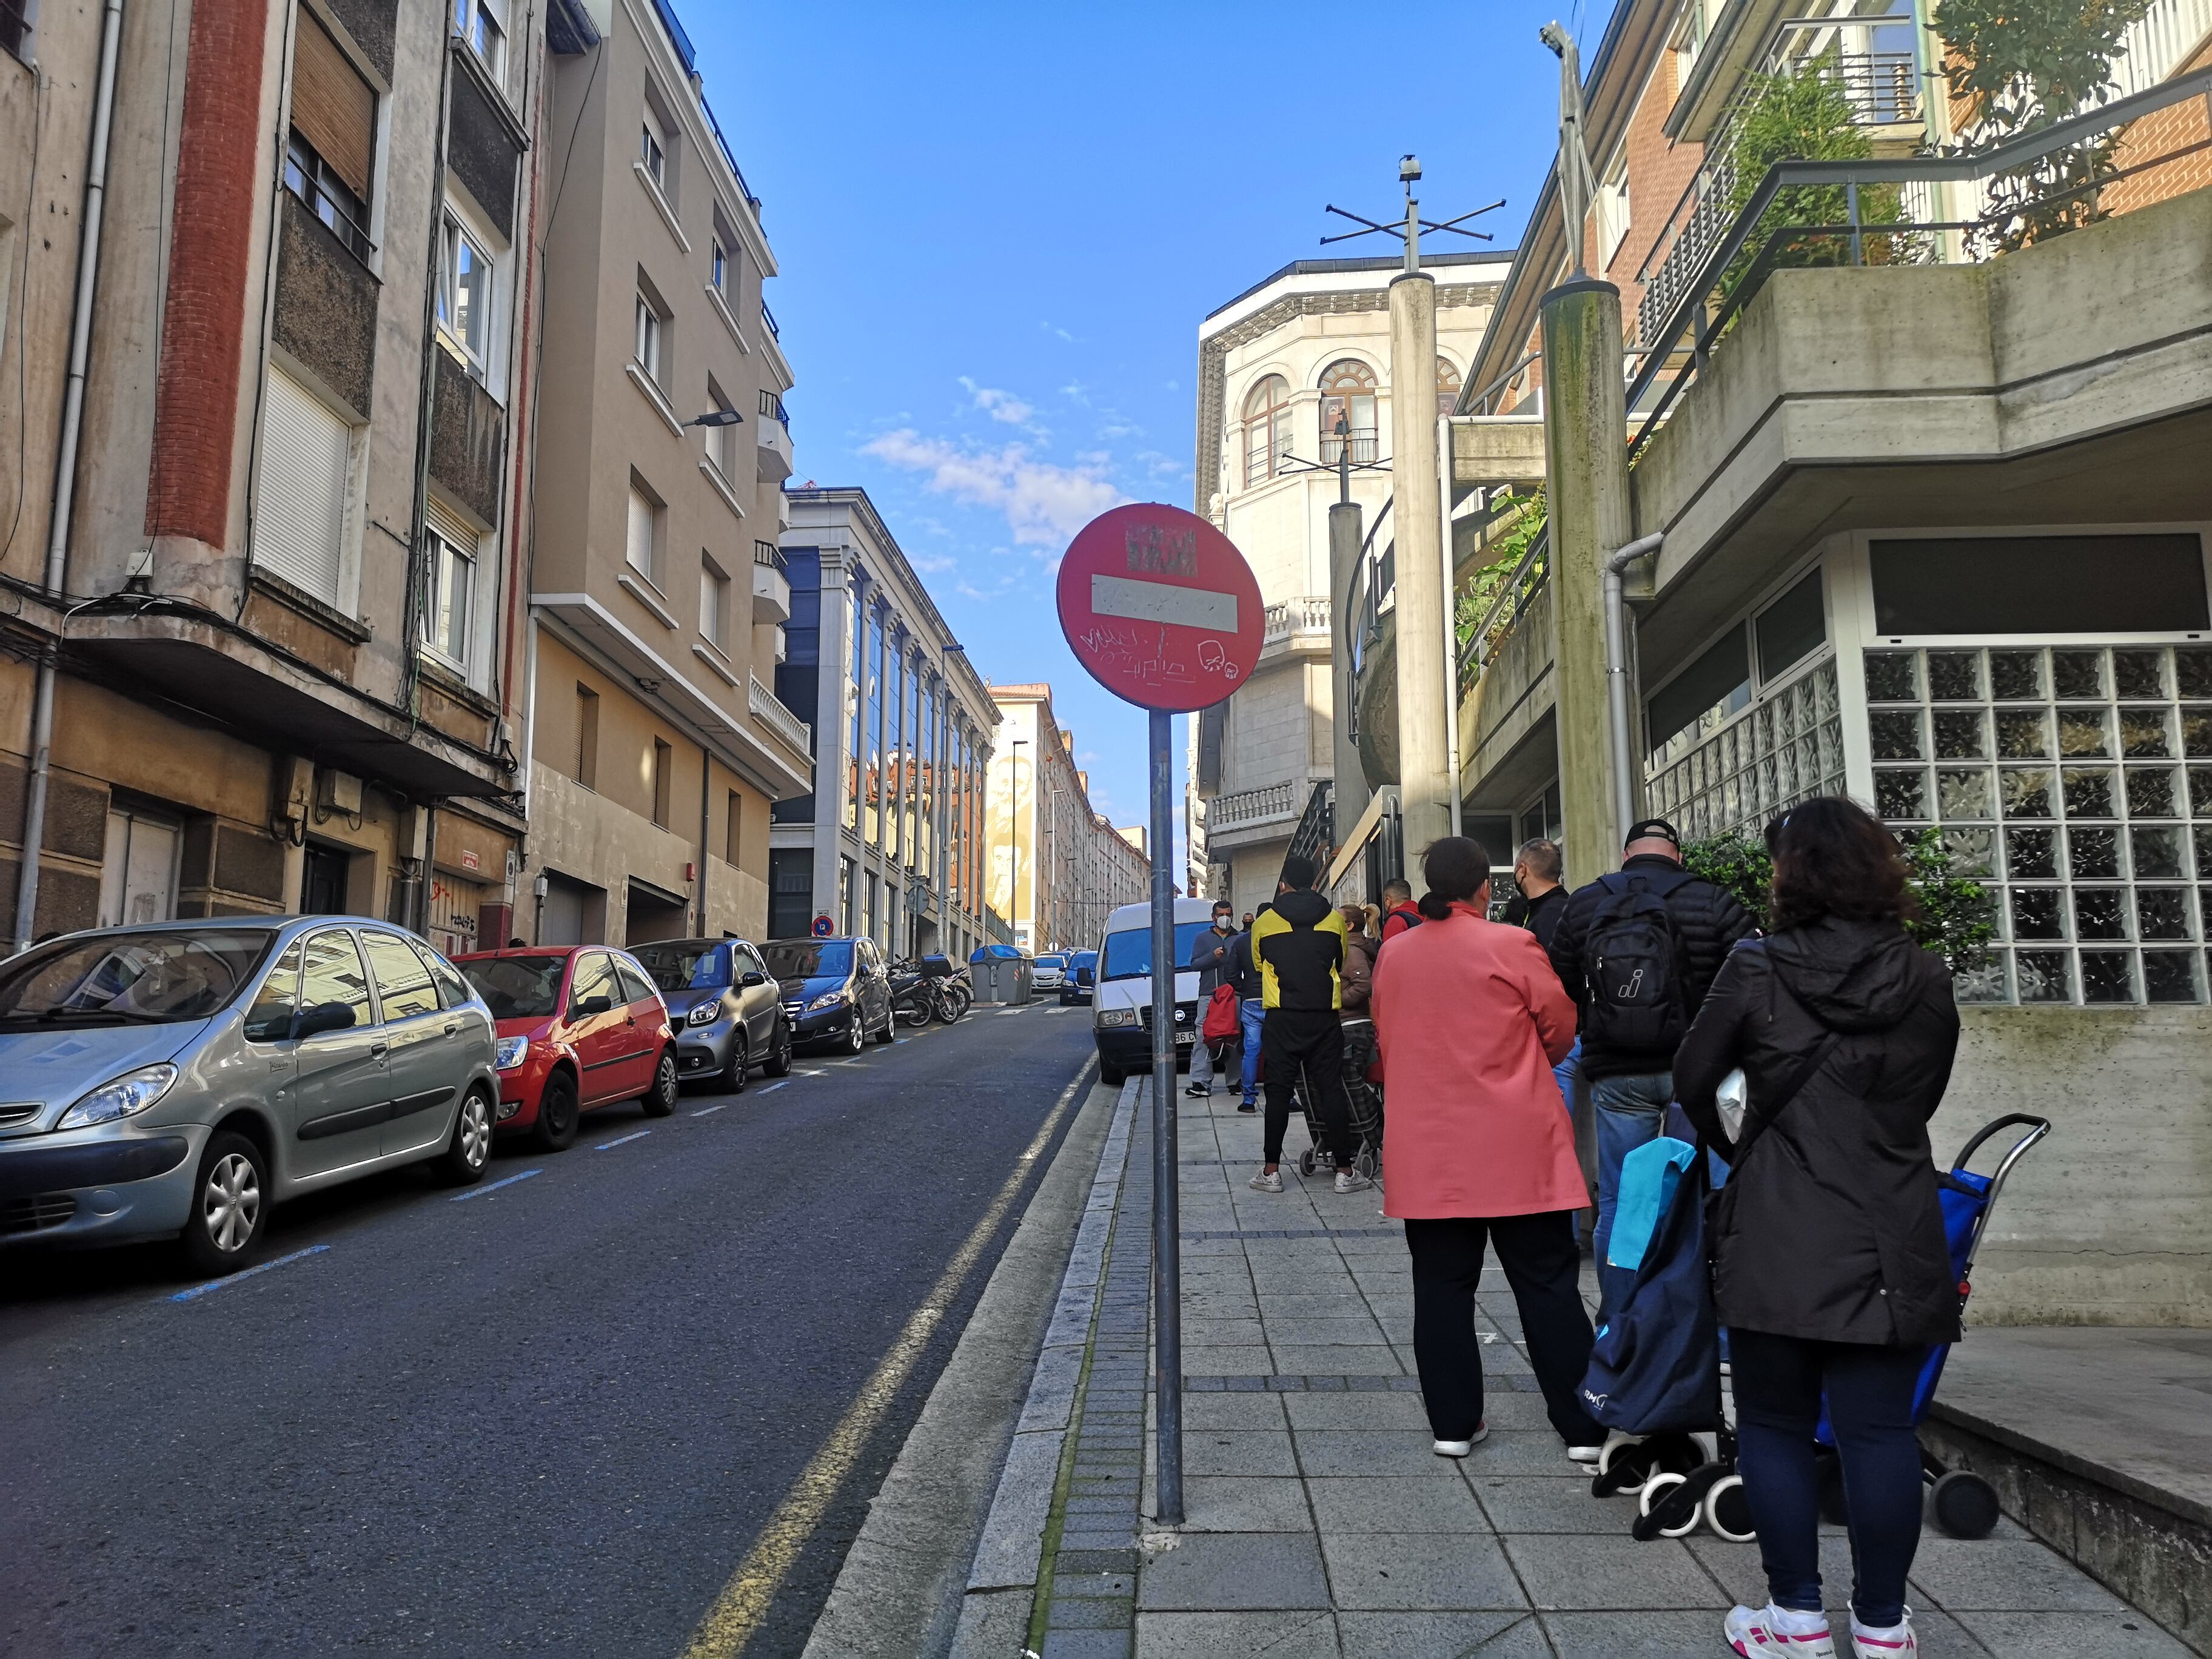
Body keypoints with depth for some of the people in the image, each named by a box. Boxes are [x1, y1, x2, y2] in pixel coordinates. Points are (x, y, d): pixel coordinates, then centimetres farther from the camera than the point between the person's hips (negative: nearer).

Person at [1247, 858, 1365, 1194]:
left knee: (1278, 1092, 4)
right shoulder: (1335, 919, 3)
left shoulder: (1264, 923, 0)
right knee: (1331, 1090, 4)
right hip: (1325, 1018, 1)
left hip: (1282, 1020, -1)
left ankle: (1271, 1170, 7)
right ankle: (1344, 1171, 4)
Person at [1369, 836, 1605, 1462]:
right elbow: (1561, 1028, 0)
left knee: (1441, 1286, 11)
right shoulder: (1512, 945, -10)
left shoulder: (1393, 954, 2)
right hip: (1516, 1146, -3)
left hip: (1425, 1149, 3)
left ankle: (1453, 1423, 15)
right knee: (1548, 1284, 7)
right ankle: (1583, 1428, 13)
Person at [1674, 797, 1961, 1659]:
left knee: (1775, 1424, 9)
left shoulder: (1757, 968, -8)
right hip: (1893, 1241, 3)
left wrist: (1727, 1145, 18)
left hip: (1778, 1240, -3)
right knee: (1880, 1427, 8)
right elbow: (1925, 1095, 12)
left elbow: (1692, 1079, -1)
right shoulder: (1927, 978, 1)